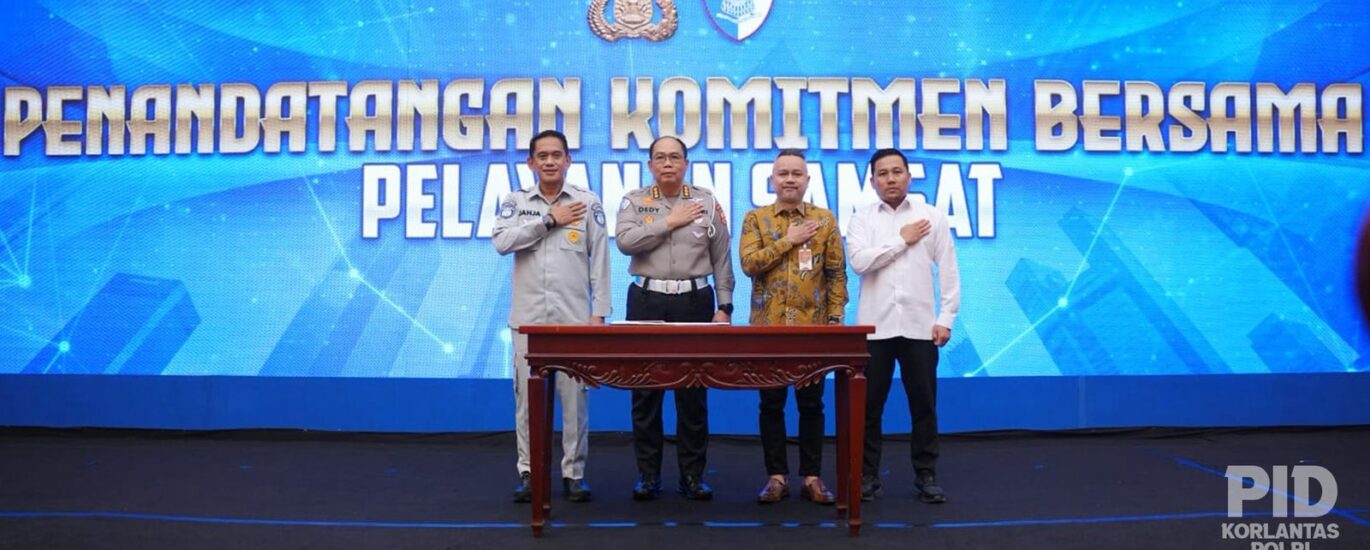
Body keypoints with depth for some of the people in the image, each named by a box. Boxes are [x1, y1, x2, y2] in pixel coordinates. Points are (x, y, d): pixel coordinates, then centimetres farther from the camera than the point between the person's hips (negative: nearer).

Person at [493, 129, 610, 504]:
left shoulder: (588, 203, 5)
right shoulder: (516, 202, 8)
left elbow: (600, 262, 3)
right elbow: (502, 242, -9)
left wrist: (599, 313, -3)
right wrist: (549, 220, -8)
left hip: (574, 317, -1)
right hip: (528, 317, 1)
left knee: (575, 396, 2)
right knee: (528, 396, 4)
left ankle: (574, 473, 13)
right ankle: (528, 472, 15)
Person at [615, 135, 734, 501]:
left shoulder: (707, 202, 7)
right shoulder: (634, 201, 7)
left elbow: (721, 260, 6)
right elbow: (625, 241, -12)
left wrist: (724, 307, 0)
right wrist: (670, 222, -11)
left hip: (694, 301, 0)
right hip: (647, 301, 0)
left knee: (694, 391, 3)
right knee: (645, 390, 3)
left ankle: (692, 474, 13)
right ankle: (648, 474, 14)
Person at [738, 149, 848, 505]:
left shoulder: (825, 219, 7)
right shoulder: (755, 219, 5)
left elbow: (836, 272, 5)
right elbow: (748, 263, -10)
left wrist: (836, 318, -2)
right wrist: (790, 240, -10)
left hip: (813, 325, 0)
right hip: (768, 325, 0)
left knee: (811, 403, 6)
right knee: (771, 403, 5)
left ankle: (812, 477, 15)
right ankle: (776, 476, 14)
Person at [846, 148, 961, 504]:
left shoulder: (933, 217, 6)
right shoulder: (862, 219, 5)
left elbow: (948, 271, 4)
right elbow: (858, 262, -12)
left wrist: (946, 318, -3)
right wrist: (902, 240, -8)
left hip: (920, 326, 0)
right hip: (875, 326, 0)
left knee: (924, 404, 6)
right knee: (869, 405, 4)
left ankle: (926, 475, 18)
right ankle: (868, 474, 16)